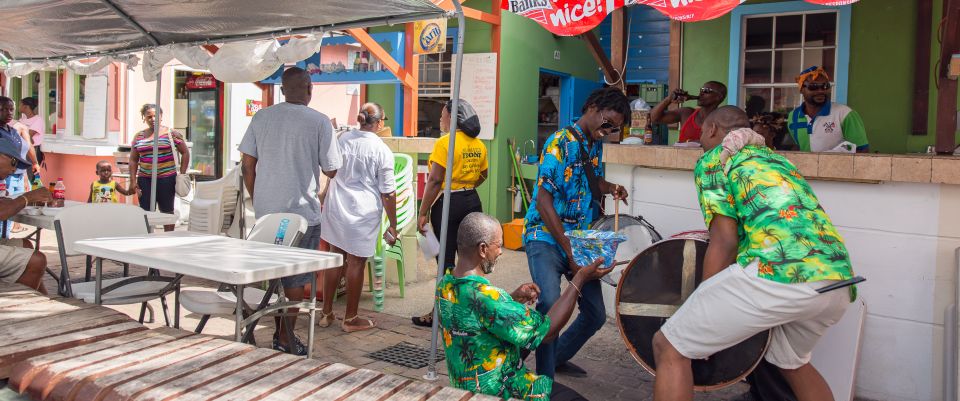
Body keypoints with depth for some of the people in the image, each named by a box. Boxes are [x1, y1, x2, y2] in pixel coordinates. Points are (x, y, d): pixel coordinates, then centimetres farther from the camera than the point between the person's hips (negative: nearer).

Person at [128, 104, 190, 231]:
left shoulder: (171, 134, 0)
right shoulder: (139, 136, 9)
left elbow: (185, 153, 3)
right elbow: (133, 160, 12)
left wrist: (182, 174, -3)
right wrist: (133, 181, 4)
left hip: (166, 179, -3)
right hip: (145, 179, 3)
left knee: (167, 211, 7)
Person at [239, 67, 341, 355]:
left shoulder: (261, 117, 3)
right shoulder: (319, 122, -9)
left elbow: (247, 165, 4)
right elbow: (331, 170, -4)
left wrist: (256, 199, 16)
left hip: (265, 210, 5)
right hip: (301, 211, -4)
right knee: (295, 278, 6)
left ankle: (275, 331, 27)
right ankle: (286, 339, 13)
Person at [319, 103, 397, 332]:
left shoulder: (342, 139, 4)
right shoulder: (382, 151, -11)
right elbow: (388, 193, -9)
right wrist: (392, 226, -1)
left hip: (335, 207, 5)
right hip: (363, 212, -5)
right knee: (356, 263, 5)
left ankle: (326, 313, 25)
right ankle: (350, 319, 16)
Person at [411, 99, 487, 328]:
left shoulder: (445, 143, -13)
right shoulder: (479, 145, 8)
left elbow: (435, 180, -17)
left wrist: (423, 212, -13)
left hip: (448, 204, -7)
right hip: (473, 202, 7)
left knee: (446, 262, -2)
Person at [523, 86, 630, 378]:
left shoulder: (595, 145, 10)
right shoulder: (561, 143, -14)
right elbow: (543, 200, -20)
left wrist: (611, 188, 4)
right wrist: (570, 253, -22)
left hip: (580, 239, 8)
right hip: (546, 237, -8)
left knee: (596, 315, 10)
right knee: (550, 305, -27)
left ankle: (558, 358, 34)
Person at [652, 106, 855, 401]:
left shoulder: (713, 158, 13)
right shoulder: (775, 157, 34)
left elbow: (724, 242, 1)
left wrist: (704, 312, 9)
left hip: (780, 273, -8)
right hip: (839, 281, 8)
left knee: (669, 347, 5)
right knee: (791, 362, 36)